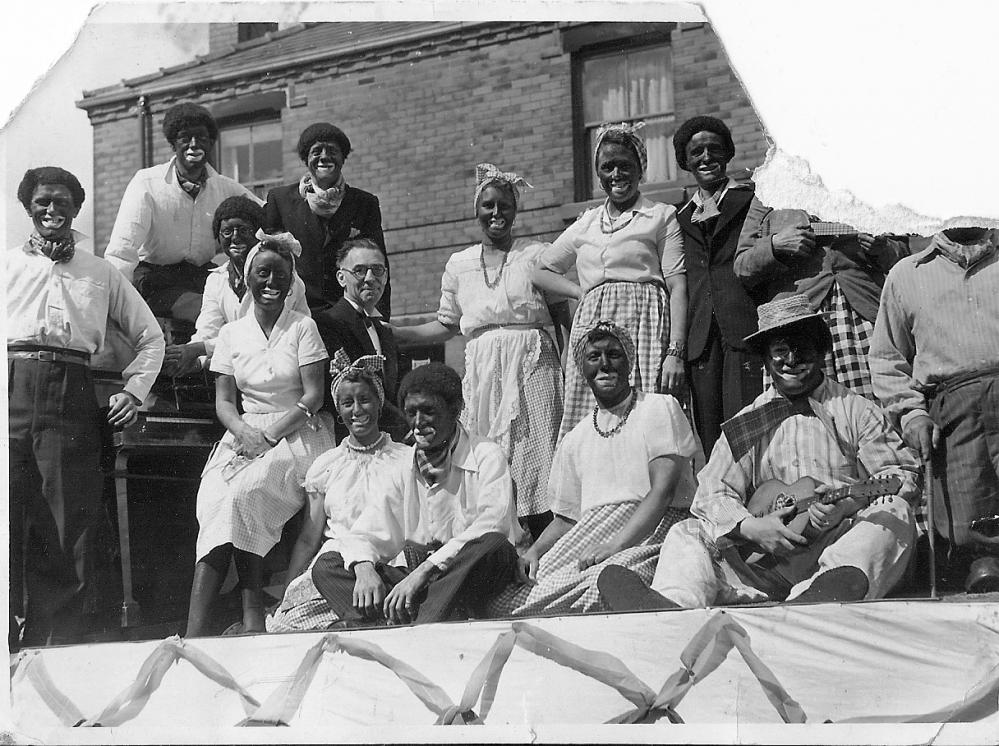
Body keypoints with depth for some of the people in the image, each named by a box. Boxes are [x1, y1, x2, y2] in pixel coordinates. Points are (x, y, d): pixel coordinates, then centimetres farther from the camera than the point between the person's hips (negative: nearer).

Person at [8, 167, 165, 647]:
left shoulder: (101, 274, 20)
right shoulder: (8, 265, 17)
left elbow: (150, 337, 26)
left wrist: (135, 390, 13)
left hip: (71, 395, 1)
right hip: (12, 387, -1)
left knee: (67, 533, -3)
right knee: (8, 517, -7)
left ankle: (56, 650, 1)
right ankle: (6, 646, -3)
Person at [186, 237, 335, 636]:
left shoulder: (303, 327, 4)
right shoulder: (232, 333, 13)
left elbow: (313, 396, -4)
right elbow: (224, 400, 8)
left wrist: (270, 434, -15)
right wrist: (244, 433, -13)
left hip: (296, 434, -3)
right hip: (245, 435, 3)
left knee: (242, 494, -29)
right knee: (214, 499, -26)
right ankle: (252, 614, -32)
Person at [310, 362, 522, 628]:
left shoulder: (486, 456, -2)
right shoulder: (405, 471, 16)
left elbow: (493, 525, -19)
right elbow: (367, 534, 10)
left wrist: (424, 571, -27)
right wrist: (364, 569, -16)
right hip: (416, 576, 5)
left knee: (492, 546, -36)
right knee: (327, 566, -9)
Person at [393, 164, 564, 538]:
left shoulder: (537, 254, 5)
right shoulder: (459, 264, 13)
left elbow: (563, 312, 3)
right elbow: (446, 325, 19)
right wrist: (386, 332, 12)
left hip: (532, 366, -3)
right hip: (482, 369, 3)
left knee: (534, 458, -8)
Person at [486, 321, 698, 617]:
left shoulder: (660, 408, 5)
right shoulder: (574, 440, 22)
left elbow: (663, 490, -8)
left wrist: (616, 545, -21)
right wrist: (534, 551, 1)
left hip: (647, 535, -4)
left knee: (601, 587, -39)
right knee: (501, 600, -20)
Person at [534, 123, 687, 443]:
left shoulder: (662, 216, 7)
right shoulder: (586, 223, 20)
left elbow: (678, 287, -1)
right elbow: (541, 272, 29)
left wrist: (676, 352, -13)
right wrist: (581, 292, 10)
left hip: (645, 329, -4)